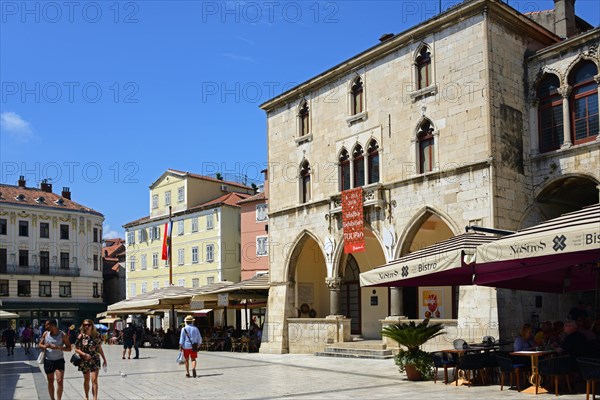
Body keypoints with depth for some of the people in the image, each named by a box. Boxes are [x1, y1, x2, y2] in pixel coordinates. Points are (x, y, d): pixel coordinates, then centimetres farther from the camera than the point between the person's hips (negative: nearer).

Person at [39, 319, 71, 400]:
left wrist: (57, 347, -23)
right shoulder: (45, 334, -1)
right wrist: (44, 346, -14)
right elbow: (40, 344, 10)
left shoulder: (63, 335, -10)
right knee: (50, 381, 11)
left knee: (60, 381, -12)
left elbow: (69, 348, -8)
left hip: (59, 360, -3)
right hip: (48, 360, 3)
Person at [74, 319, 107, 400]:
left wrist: (104, 359, 9)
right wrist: (84, 354, -22)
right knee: (86, 380, 13)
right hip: (84, 360, 0)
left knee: (94, 380, -10)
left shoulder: (96, 335, -2)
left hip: (95, 360, 0)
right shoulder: (81, 336, -7)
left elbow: (100, 348, 7)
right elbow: (76, 349, -5)